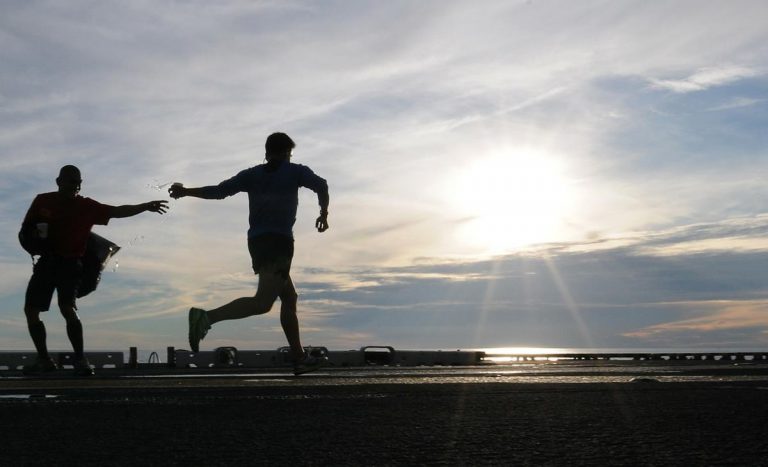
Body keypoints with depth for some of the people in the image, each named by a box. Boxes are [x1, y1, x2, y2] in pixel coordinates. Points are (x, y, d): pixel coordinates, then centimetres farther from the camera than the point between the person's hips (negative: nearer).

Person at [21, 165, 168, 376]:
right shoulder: (42, 201, 2)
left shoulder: (87, 206, -5)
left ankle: (80, 360, -13)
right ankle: (44, 360, 17)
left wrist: (145, 207, -26)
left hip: (70, 263, -4)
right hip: (46, 261, 4)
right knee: (31, 309, 2)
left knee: (67, 307, -22)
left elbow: (118, 211, -14)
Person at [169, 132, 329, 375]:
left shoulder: (252, 175, 15)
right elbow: (321, 185, -7)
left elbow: (219, 190, 5)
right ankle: (207, 317, -38)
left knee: (289, 298, 17)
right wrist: (324, 214, 9)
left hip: (256, 242, 7)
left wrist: (185, 191, 13)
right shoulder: (295, 171, 6)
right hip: (279, 241, -7)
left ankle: (299, 357, 17)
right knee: (262, 302, -20)